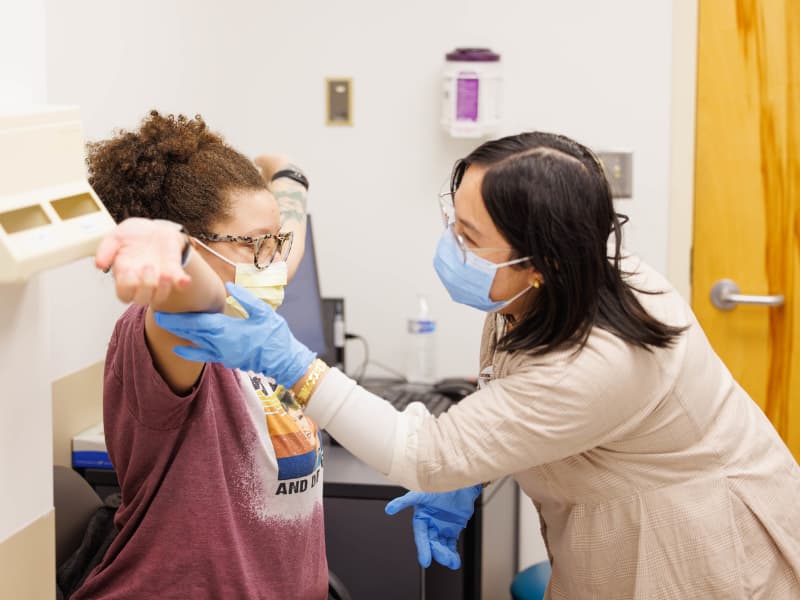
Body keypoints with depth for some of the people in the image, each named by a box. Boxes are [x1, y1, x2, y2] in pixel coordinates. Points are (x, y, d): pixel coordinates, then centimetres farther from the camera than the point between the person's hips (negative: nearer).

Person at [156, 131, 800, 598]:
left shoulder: (596, 365, -37)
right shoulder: (541, 292, -12)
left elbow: (426, 456, -31)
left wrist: (288, 362, -35)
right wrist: (459, 478, 1)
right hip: (610, 530, 8)